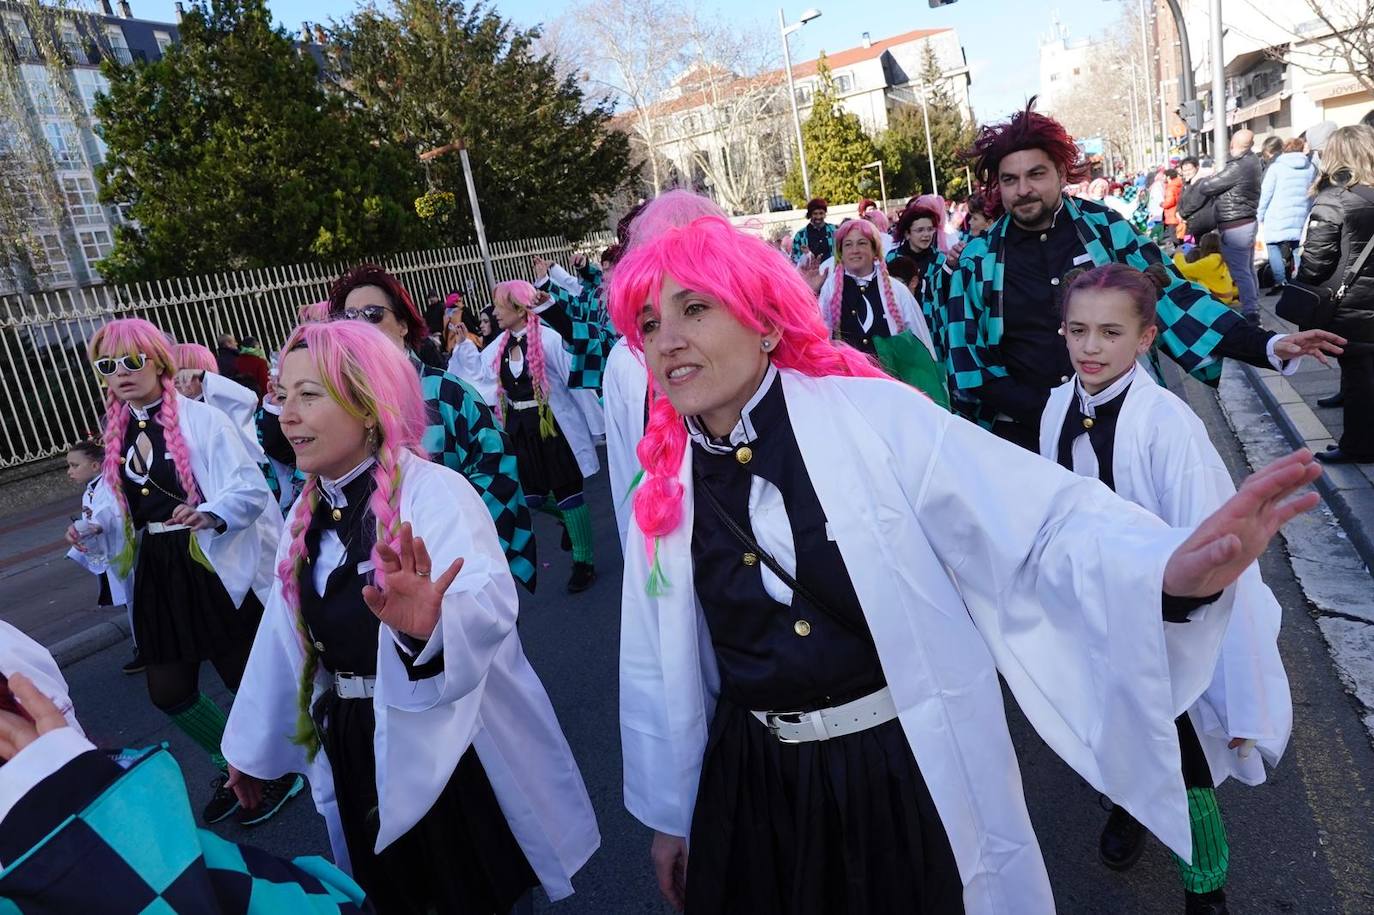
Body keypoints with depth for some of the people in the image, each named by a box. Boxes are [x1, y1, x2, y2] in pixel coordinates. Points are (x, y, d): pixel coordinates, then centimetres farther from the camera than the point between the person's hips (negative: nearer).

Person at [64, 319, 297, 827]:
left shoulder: (201, 419, -10)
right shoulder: (116, 434, 9)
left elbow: (251, 490, -16)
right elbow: (120, 512, 14)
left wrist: (209, 515, -33)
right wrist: (93, 531, -6)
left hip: (215, 570, -6)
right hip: (156, 576, 6)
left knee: (247, 682, 5)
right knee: (169, 693, 11)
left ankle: (279, 770, 31)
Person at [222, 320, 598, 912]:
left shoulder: (434, 491, -21)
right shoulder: (309, 512, 2)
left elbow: (488, 605, -37)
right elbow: (285, 635, 11)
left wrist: (429, 623, -59)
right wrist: (252, 746, 18)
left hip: (445, 742, -6)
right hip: (353, 749, 6)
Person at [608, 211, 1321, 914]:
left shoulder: (874, 418, -16)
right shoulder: (662, 499, -5)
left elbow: (1038, 524, -19)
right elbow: (660, 674, 5)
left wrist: (1164, 570, -40)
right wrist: (669, 814, 15)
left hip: (917, 778, -2)